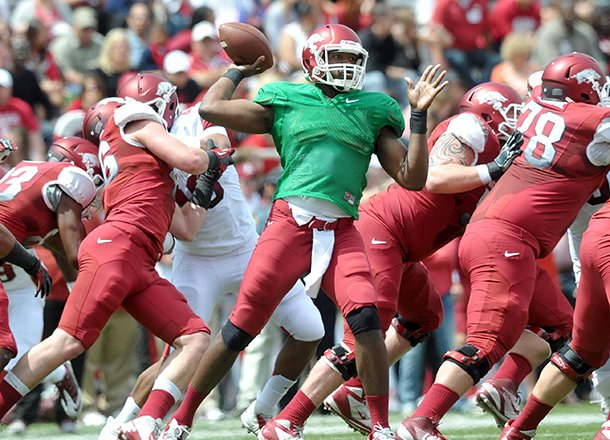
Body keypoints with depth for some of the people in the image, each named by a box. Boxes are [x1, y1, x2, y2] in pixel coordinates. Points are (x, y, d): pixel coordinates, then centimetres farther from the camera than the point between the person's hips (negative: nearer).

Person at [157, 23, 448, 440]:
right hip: (290, 222, -2)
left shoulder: (372, 112, 18)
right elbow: (211, 109, 7)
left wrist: (420, 115, 8)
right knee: (240, 330, 0)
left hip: (341, 231, 2)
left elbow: (412, 178, 14)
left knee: (366, 318, -21)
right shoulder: (285, 103, 11)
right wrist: (238, 72, 22)